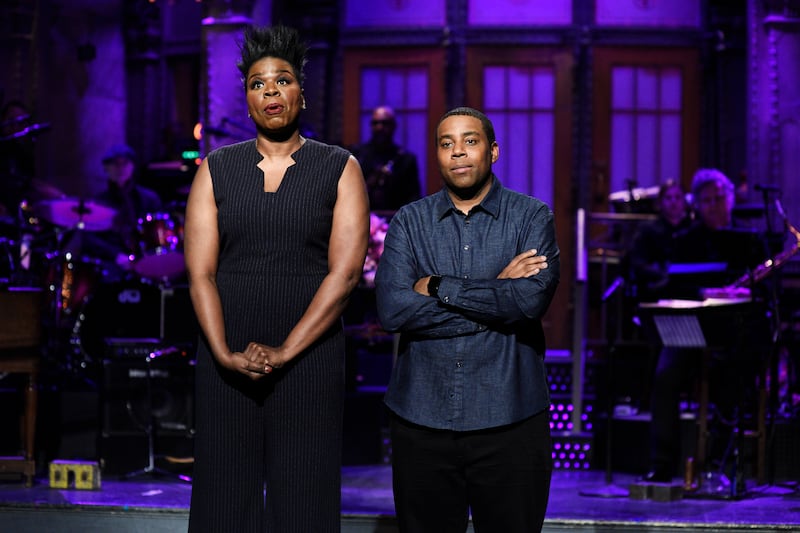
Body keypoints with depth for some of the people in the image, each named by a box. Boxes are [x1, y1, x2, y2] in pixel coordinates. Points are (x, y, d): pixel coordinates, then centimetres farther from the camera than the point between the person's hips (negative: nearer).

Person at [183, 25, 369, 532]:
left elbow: (344, 272, -6)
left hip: (309, 358, -2)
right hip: (226, 362, 2)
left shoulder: (340, 168, 4)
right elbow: (200, 272, 1)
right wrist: (225, 353, -13)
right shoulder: (217, 169, 9)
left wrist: (284, 352, -14)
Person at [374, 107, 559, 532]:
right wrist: (496, 293, -10)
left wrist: (438, 287, -9)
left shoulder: (532, 217, 3)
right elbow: (391, 308, -9)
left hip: (509, 420, -1)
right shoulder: (409, 221, 7)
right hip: (421, 420, 1)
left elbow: (532, 299, -14)